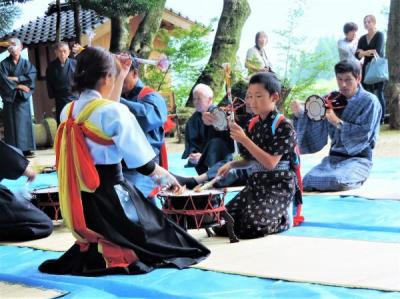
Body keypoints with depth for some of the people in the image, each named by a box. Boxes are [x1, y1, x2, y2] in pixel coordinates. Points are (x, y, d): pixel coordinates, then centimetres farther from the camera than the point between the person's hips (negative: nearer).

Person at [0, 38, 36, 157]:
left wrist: (15, 78, -13)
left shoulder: (26, 63, 8)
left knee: (24, 122, 0)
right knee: (12, 123, -3)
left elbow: (32, 75, -8)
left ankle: (26, 149, 3)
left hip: (23, 97, 2)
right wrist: (18, 86, -12)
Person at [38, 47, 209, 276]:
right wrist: (165, 175, 6)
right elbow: (142, 163, -14)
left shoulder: (68, 111, 2)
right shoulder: (115, 111, -17)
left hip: (79, 200, 7)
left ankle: (90, 252, 4)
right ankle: (108, 253, -5)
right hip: (109, 195, -7)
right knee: (158, 233, 12)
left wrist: (122, 76, 26)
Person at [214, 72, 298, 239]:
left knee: (251, 226, -25)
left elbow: (270, 163, -21)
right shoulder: (252, 125, 8)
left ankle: (283, 218, 6)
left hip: (278, 185, -7)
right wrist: (231, 165, -4)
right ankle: (275, 213, 15)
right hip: (255, 182, 7)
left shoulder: (283, 126, -13)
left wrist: (244, 140, -23)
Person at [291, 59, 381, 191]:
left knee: (336, 180, -33)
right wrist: (300, 113, -13)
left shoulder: (369, 101, -5)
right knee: (307, 180, -21)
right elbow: (317, 134, 4)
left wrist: (337, 122, -23)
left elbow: (364, 134, -14)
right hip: (333, 157, 4)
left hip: (359, 158, -4)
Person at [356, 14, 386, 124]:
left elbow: (378, 51, -16)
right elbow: (357, 55, 3)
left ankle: (381, 118, -1)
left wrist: (363, 52, -4)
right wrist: (369, 52, -17)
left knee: (379, 93, -5)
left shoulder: (379, 35, -3)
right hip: (366, 68, 5)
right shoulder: (362, 39, 12)